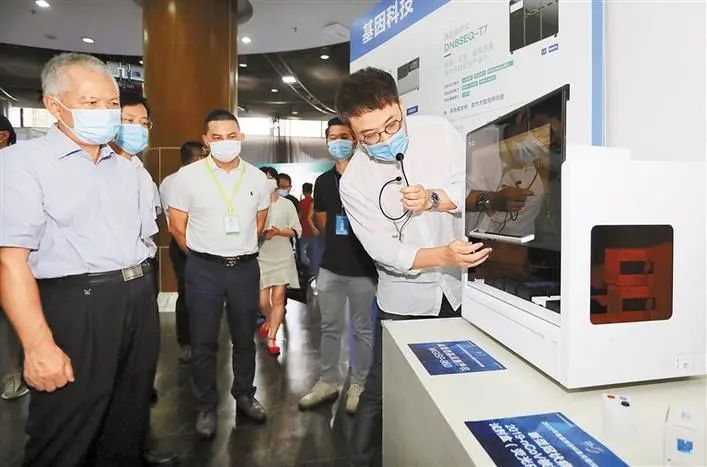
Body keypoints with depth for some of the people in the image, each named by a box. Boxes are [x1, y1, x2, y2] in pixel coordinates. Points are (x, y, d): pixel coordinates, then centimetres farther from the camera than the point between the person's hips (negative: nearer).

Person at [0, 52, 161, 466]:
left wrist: (140, 289, 9)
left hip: (140, 301, 6)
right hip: (77, 307, -6)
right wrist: (39, 345, -21)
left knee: (128, 427, 20)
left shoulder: (126, 168, 13)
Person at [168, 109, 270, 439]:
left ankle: (244, 395, 33)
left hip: (245, 267, 2)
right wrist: (203, 255, 8)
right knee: (203, 342, 8)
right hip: (203, 269, -2)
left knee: (245, 338, 14)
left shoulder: (257, 178, 2)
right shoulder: (188, 176, -6)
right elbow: (177, 226, 1)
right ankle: (206, 406, 25)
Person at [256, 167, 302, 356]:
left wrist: (279, 231, -14)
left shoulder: (287, 204, 1)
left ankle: (271, 338, 11)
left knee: (278, 298, -1)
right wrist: (260, 233, -21)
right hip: (261, 257, -1)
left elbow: (297, 230, 2)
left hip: (283, 257, 1)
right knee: (263, 300, 2)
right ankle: (269, 321, 37)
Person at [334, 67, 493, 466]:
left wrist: (434, 199, -24)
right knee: (381, 393, 5)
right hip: (405, 299, -2)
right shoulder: (354, 181, -14)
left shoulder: (438, 132, -9)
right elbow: (385, 252, -17)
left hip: (460, 287, 3)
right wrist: (443, 256, -32)